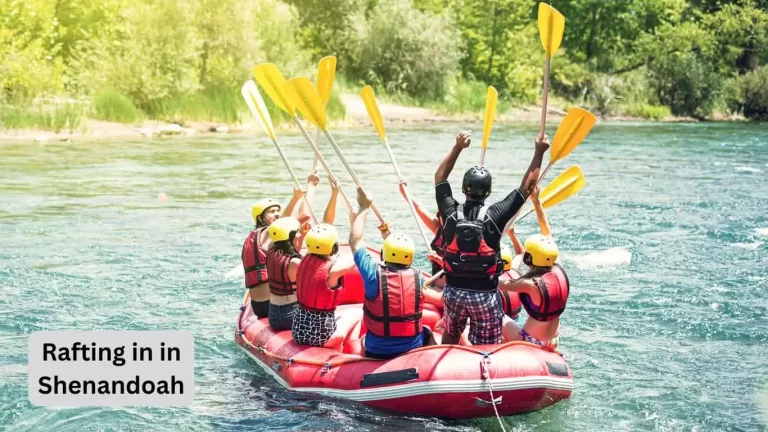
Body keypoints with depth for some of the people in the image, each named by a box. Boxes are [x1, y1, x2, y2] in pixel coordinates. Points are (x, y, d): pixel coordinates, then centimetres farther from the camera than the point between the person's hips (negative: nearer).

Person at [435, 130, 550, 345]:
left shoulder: (451, 213, -9)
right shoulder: (494, 216, -15)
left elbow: (440, 177, 8)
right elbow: (526, 187, -5)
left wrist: (457, 148, 10)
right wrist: (539, 153, 1)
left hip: (453, 291, 3)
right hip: (485, 295, -3)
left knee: (450, 337, 24)